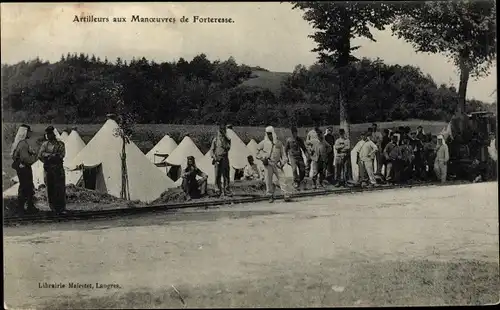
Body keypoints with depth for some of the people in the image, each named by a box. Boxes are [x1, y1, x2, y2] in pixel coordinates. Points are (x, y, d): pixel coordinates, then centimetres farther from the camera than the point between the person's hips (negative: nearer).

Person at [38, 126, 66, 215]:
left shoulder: (60, 144, 5)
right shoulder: (45, 144, 10)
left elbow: (62, 155, -5)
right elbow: (40, 155, 0)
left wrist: (48, 156, -6)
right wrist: (54, 155, -5)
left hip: (58, 168, -2)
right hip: (48, 169, 2)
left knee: (60, 188, -5)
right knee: (50, 189, 3)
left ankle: (61, 208, 0)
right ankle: (53, 208, 10)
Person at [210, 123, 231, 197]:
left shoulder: (227, 139, 10)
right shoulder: (215, 139, 7)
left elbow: (228, 147, -4)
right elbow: (212, 149, 5)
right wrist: (214, 157, -9)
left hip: (225, 158, 1)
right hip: (217, 159, -1)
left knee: (226, 175, -4)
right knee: (218, 175, 0)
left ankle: (226, 190, -4)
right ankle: (219, 190, 7)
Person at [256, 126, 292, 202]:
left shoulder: (279, 143, 7)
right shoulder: (264, 142, 2)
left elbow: (283, 154, 11)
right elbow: (258, 150, 11)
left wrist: (283, 163, 0)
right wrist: (263, 157, -2)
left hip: (277, 164, 1)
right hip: (268, 164, 0)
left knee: (282, 179, -6)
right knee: (268, 180, 0)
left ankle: (287, 195, -5)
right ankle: (270, 196, 12)